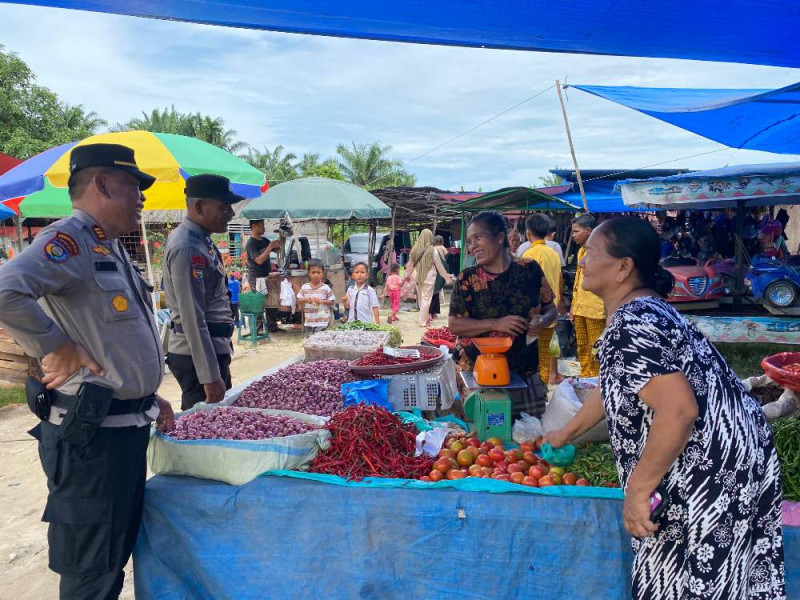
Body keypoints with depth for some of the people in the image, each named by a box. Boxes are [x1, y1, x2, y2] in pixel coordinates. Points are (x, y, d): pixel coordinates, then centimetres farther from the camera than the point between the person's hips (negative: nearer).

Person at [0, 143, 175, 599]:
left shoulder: (111, 248, 15)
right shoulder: (69, 240, -16)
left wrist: (148, 397, 18)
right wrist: (55, 347, -24)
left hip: (127, 425, 10)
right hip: (90, 431, -9)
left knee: (117, 554, 22)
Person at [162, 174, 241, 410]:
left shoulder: (200, 239, 10)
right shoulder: (187, 249, -21)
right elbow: (193, 319, -24)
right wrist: (210, 377, -24)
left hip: (214, 349, 10)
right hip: (199, 355, -10)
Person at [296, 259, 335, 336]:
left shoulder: (326, 288, -3)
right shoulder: (304, 287, 3)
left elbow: (332, 302, 0)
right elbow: (298, 302, 7)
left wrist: (322, 301, -15)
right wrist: (305, 300, -13)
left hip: (322, 322, -3)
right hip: (308, 322, 3)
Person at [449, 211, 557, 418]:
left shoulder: (531, 270, 0)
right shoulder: (467, 279, -5)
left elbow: (550, 308, 11)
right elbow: (454, 325, -6)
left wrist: (543, 321, -12)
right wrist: (496, 324, -18)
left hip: (526, 373, 2)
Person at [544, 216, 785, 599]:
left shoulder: (631, 326, -23)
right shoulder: (645, 309, 10)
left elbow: (679, 411, -33)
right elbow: (613, 387, 22)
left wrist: (637, 491, -24)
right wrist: (566, 434, 31)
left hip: (713, 472, -9)